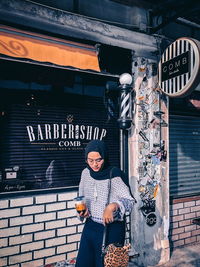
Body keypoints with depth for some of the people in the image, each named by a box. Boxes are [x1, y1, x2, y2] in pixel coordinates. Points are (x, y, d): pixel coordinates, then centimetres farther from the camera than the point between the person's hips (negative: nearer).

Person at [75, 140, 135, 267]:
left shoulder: (113, 174, -18)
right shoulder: (86, 173, -1)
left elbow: (129, 200, -24)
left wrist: (112, 206, -41)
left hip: (112, 228, -5)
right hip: (91, 225, 5)